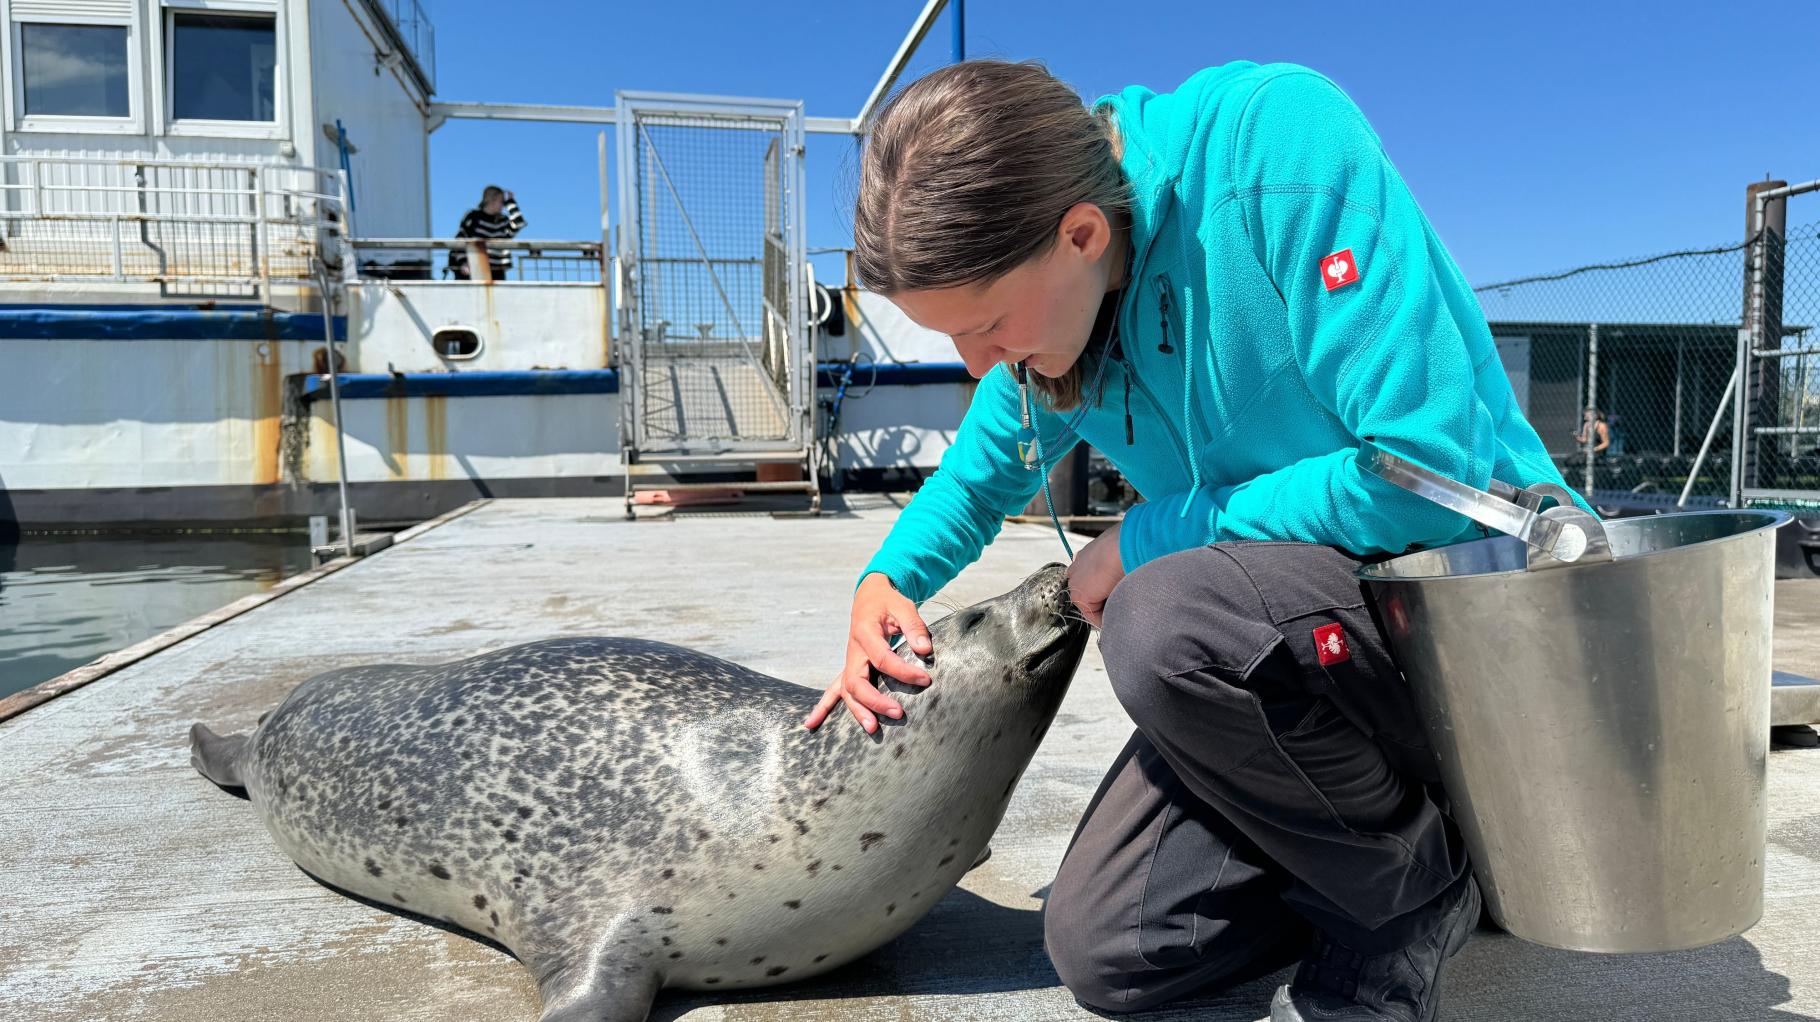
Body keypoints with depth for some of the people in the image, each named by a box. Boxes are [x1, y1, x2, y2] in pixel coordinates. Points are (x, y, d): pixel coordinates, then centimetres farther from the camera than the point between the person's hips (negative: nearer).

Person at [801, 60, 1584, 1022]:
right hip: (1284, 636, 7)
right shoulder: (1048, 308, -3)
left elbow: (1430, 466, -29)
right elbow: (986, 465, 18)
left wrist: (1149, 537, -20)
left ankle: (1423, 887, -6)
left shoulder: (1278, 132, -25)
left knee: (1166, 621, -35)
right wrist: (887, 580, 1)